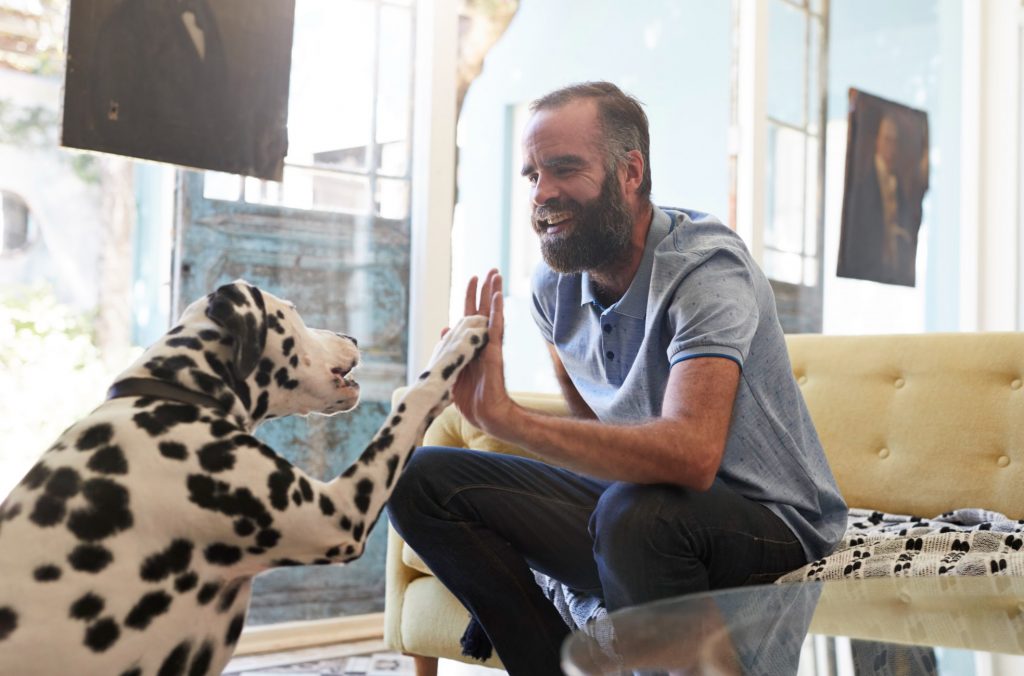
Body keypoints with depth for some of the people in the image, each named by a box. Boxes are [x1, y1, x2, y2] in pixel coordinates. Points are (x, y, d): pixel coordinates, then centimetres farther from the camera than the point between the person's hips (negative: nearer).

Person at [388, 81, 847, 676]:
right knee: (425, 480, -4)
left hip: (770, 524, -7)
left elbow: (691, 454, -38)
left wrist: (505, 417, -40)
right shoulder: (554, 283, 0)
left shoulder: (706, 266, -22)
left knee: (635, 510, -41)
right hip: (628, 496, 7)